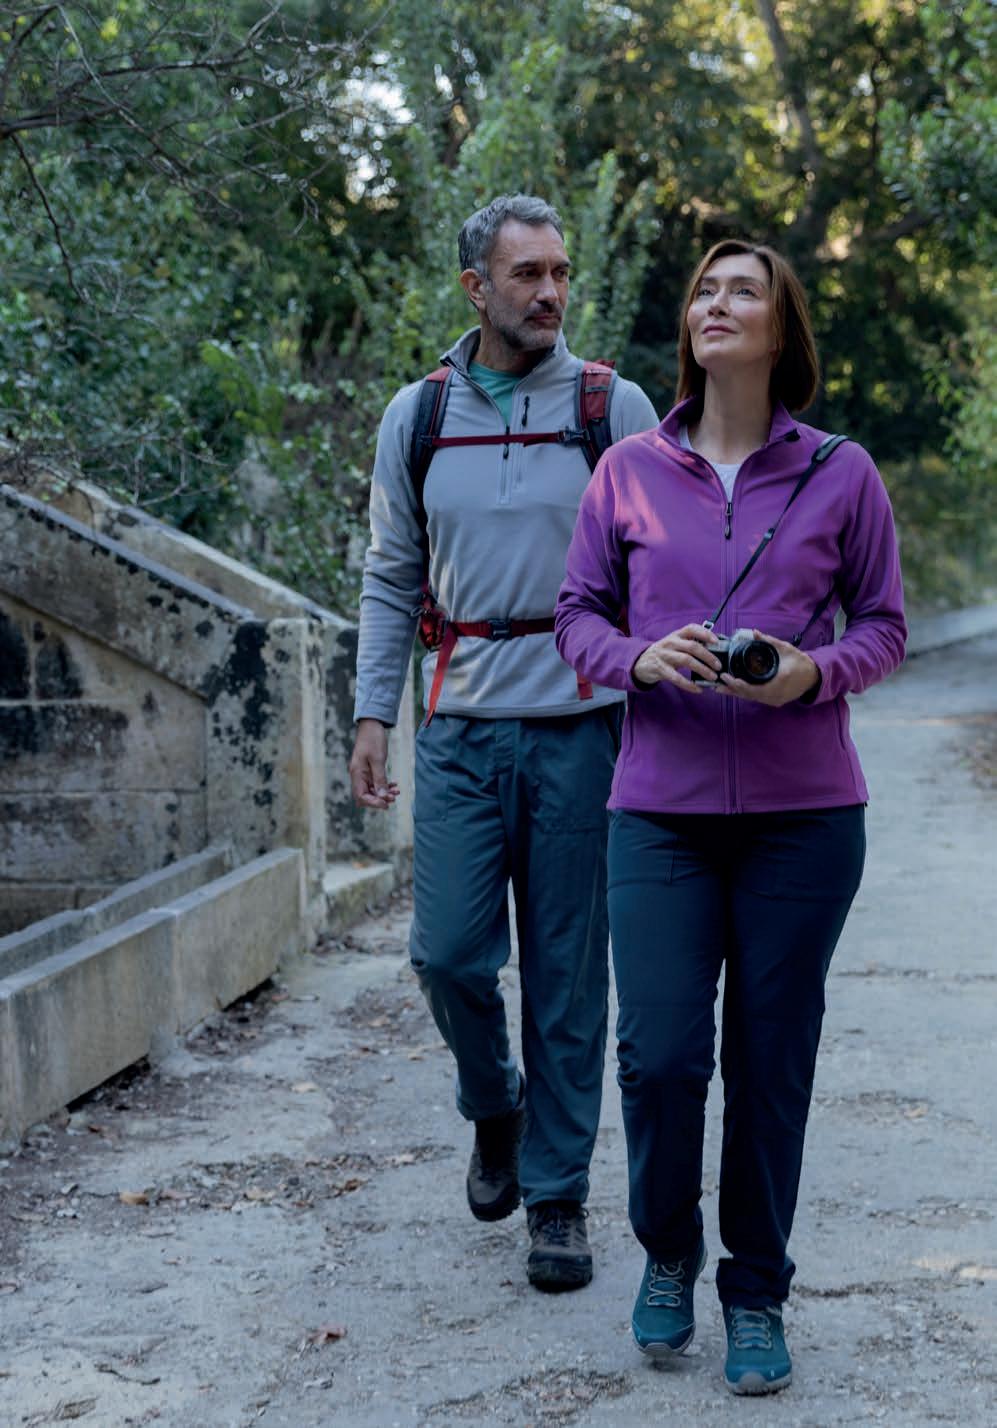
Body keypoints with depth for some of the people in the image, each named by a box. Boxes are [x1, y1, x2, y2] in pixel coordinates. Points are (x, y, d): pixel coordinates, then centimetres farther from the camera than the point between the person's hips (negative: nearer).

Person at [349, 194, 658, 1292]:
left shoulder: (616, 408, 3)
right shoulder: (416, 416, 9)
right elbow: (391, 579, 13)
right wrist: (372, 714, 5)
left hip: (581, 724, -1)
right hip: (463, 727, 2)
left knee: (567, 972, 2)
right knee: (449, 953, -2)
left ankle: (557, 1193, 15)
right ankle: (495, 1111, 28)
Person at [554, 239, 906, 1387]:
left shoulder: (841, 475, 3)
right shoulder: (628, 473, 6)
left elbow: (884, 624, 8)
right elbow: (577, 614, 9)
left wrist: (814, 672, -13)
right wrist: (640, 658, -12)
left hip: (802, 813, 0)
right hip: (661, 810, 1)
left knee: (771, 1061, 4)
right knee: (659, 1054, -5)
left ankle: (756, 1297, 22)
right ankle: (667, 1252, 24)